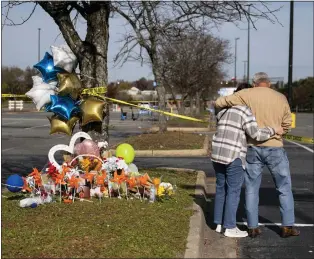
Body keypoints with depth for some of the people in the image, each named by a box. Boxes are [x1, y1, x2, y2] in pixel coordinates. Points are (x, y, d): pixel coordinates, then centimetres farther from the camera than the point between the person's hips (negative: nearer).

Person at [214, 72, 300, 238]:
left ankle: (253, 227, 10)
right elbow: (286, 125, 8)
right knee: (284, 189, 12)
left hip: (253, 149, 0)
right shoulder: (281, 98, 2)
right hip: (275, 149, 0)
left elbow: (218, 103, -3)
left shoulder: (246, 95, -3)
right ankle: (287, 226, 12)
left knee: (252, 189, 10)